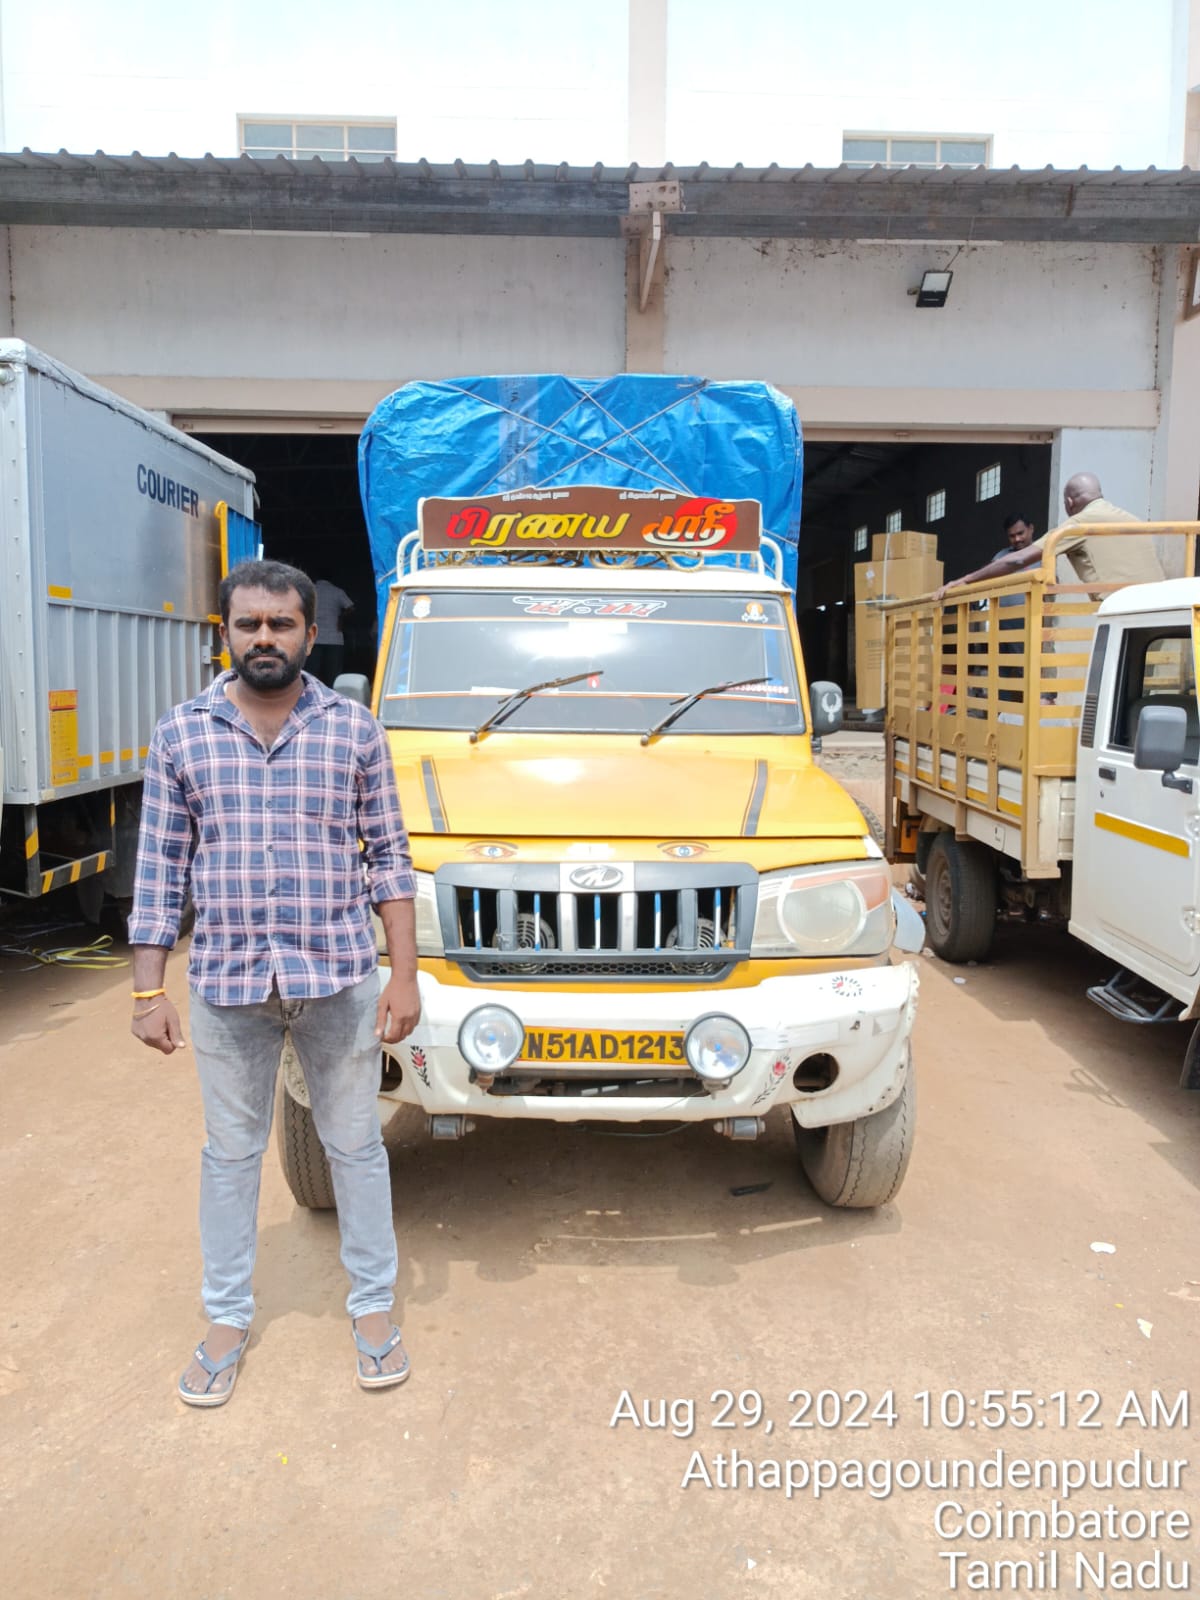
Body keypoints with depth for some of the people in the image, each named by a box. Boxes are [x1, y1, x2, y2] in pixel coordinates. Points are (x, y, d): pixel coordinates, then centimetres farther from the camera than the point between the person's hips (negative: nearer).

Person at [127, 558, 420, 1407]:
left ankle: (374, 1305, 30)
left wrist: (404, 975, -4)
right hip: (226, 978, 1)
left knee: (355, 1144, 11)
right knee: (230, 1152, 14)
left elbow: (389, 856, 1)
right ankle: (228, 1318, 33)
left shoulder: (355, 727, 0)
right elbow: (161, 866, 4)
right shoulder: (181, 734, 2)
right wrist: (149, 990, 1)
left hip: (341, 974, -1)